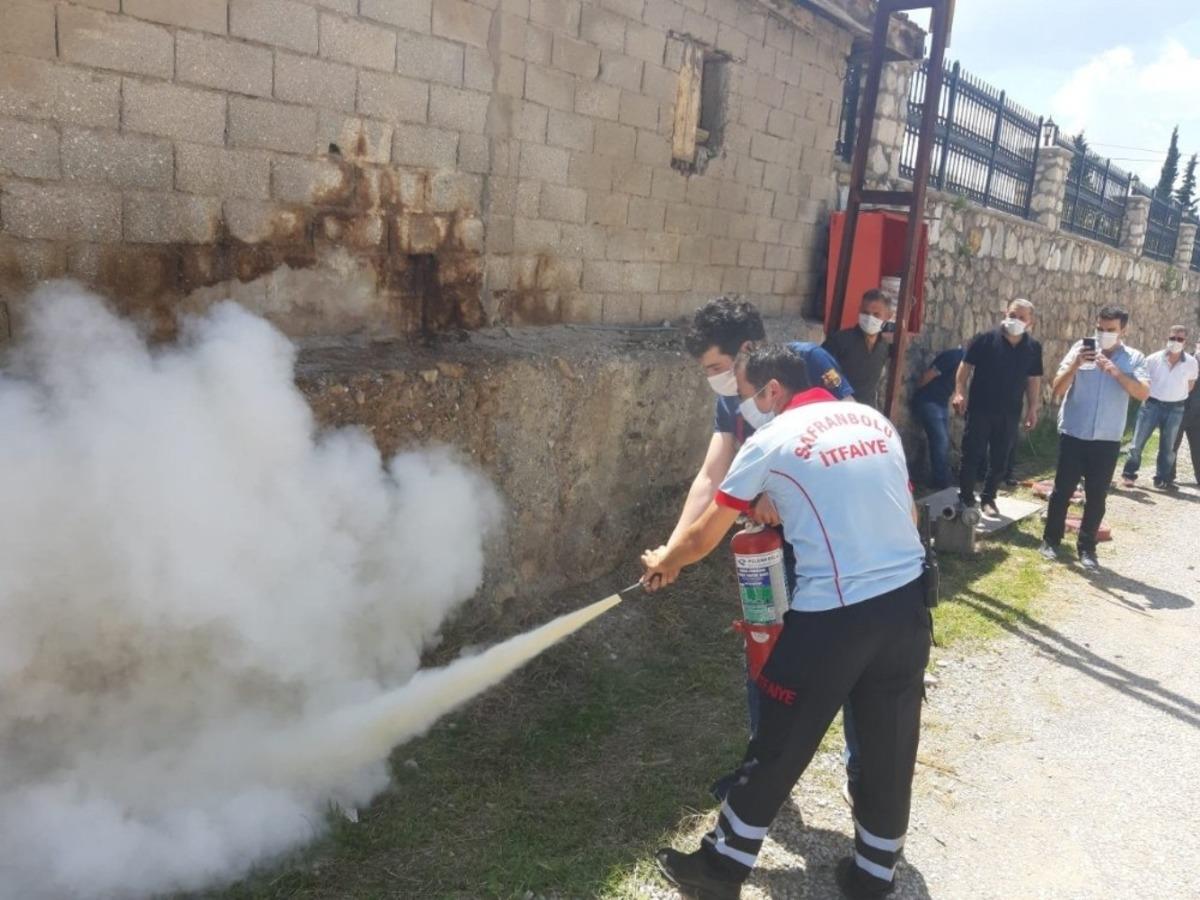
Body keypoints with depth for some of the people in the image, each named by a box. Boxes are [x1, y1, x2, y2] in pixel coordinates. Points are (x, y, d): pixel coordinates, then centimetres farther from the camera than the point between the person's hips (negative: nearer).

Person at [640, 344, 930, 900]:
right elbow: (907, 514, 17)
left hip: (832, 615, -5)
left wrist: (664, 563, 22)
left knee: (779, 746, 9)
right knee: (889, 746, 18)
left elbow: (703, 538, 4)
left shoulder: (771, 441, -3)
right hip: (906, 602, 6)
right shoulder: (875, 420, 11)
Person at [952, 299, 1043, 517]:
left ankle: (988, 498, 22)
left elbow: (1033, 380, 10)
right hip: (980, 408, -3)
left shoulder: (1033, 348, 4)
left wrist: (1032, 409, 6)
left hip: (1010, 413, 3)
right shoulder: (985, 339, -6)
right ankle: (965, 497, 14)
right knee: (972, 454, 1)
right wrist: (960, 392, -16)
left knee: (1000, 459, 9)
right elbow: (966, 366, -5)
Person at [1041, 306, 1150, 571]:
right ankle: (1051, 540, 20)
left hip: (1107, 440, 1)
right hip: (1073, 434, -1)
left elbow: (1143, 393, -13)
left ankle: (1087, 547, 19)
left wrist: (1116, 372, -24)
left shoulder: (1134, 358, 1)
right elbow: (1057, 389, -6)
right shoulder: (1081, 348, -2)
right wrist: (1075, 365, -22)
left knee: (1097, 496, 7)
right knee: (1062, 490, 6)